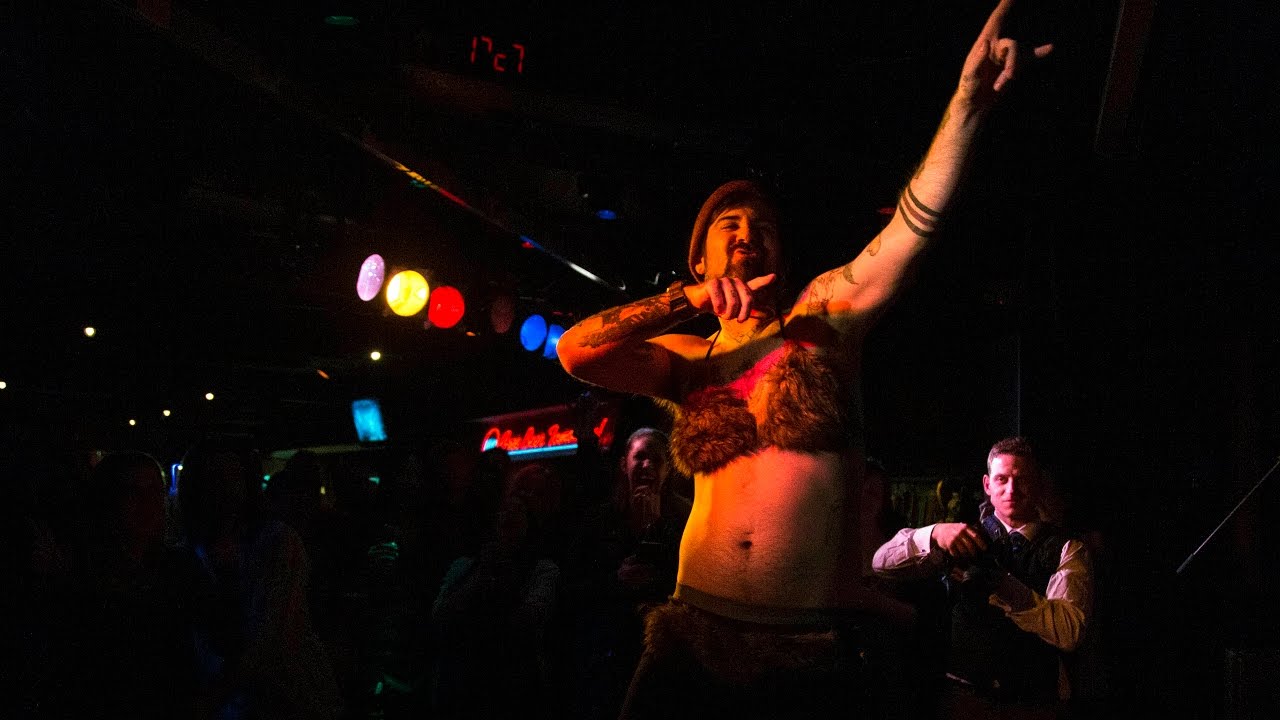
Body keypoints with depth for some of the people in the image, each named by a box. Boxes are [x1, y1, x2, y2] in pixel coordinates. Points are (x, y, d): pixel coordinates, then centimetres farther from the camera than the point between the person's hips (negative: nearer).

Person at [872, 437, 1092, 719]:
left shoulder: (1067, 550, -3)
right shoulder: (967, 538, 3)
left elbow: (1069, 632, -18)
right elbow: (883, 562, -6)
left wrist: (999, 582, -29)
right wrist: (934, 534, -24)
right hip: (965, 694, 1)